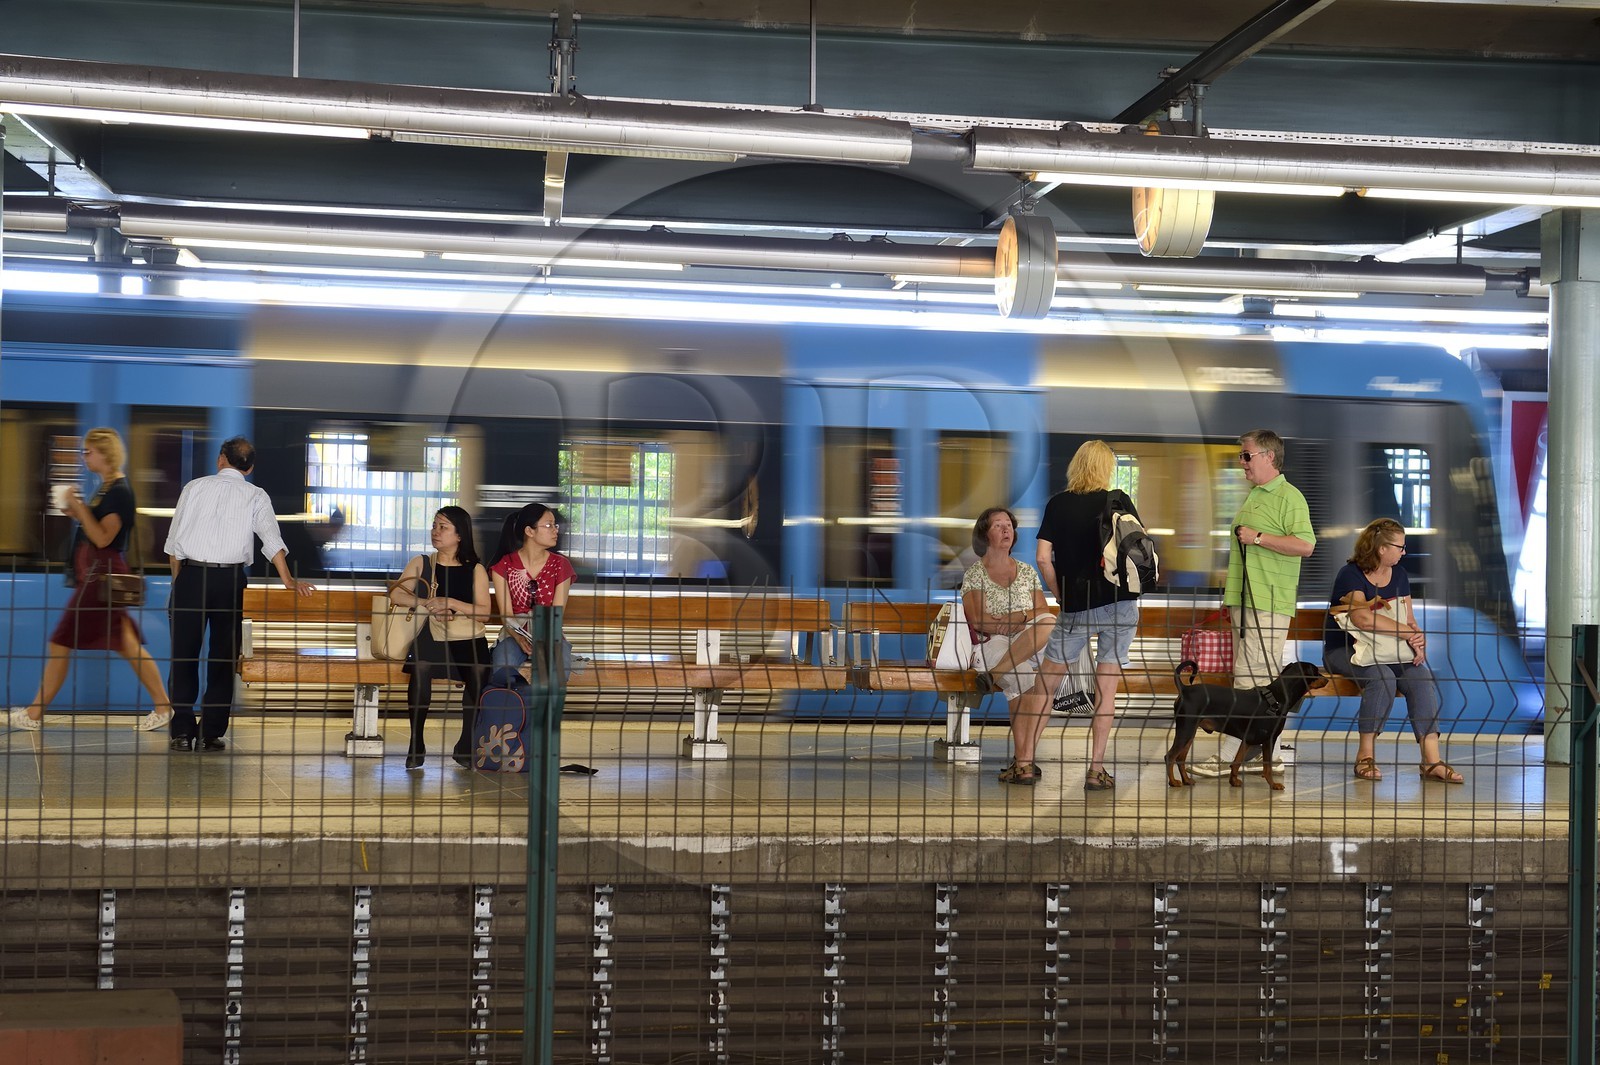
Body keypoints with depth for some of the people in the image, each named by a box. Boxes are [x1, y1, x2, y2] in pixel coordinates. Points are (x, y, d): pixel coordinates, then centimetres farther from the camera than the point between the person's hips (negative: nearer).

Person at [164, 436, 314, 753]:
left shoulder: (194, 487, 9)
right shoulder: (255, 496, 6)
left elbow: (175, 540, 7)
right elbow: (271, 538, -5)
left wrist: (178, 582, 12)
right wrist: (288, 580, -7)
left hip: (190, 575, 0)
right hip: (230, 580, 0)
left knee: (184, 655, 5)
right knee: (223, 657, 6)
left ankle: (182, 732, 2)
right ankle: (211, 735, 4)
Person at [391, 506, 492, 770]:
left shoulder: (475, 570, 9)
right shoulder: (421, 564, 13)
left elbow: (484, 612, -1)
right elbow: (397, 594, 0)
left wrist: (451, 603, -14)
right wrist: (428, 604, -14)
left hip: (468, 639, 0)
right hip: (431, 637, 0)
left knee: (479, 672, -31)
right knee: (421, 667, -34)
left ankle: (466, 746, -12)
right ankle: (416, 744, -18)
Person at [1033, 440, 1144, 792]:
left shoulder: (1058, 503, 2)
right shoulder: (1118, 500, -2)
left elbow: (1043, 558, -4)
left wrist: (1061, 595, 7)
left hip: (1075, 607, 1)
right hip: (1119, 603, -1)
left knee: (1046, 683, 11)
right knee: (1106, 689, 4)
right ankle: (1096, 770, 4)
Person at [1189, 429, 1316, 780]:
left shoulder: (1288, 497, -9)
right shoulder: (1252, 497, 20)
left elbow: (1306, 545, -21)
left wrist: (1257, 537, -18)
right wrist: (1231, 591, 25)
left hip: (1268, 605, -10)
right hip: (1244, 601, 10)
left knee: (1251, 676, -10)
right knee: (1264, 679, 11)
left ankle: (1228, 756, -11)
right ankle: (1268, 752, 16)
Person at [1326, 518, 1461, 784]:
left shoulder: (1398, 575, 12)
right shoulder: (1351, 575, -12)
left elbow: (1409, 619, 10)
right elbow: (1363, 617, -29)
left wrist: (1419, 644, -13)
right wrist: (1407, 632, -27)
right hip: (1344, 650, -6)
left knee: (1422, 678, -23)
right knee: (1382, 679, -35)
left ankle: (1432, 760, -27)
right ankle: (1365, 755, -21)